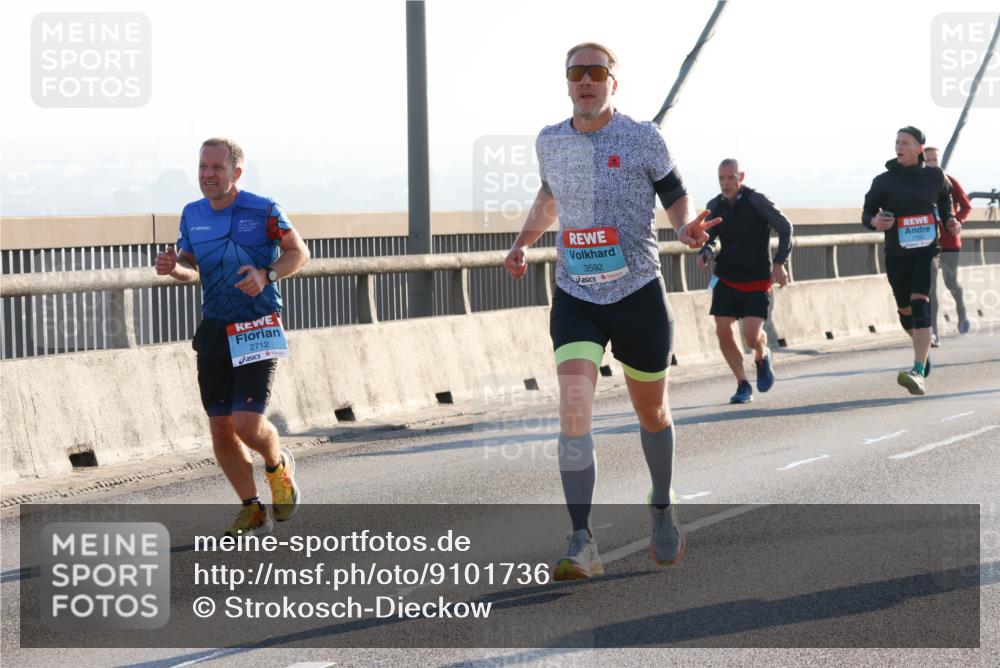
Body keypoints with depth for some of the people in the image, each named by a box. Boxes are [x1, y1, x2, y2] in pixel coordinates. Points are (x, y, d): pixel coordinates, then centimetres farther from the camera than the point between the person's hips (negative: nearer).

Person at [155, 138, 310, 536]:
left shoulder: (262, 210, -8)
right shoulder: (192, 215, 7)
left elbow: (299, 252, 1)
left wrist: (266, 275, -17)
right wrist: (174, 268, -5)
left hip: (258, 330, -5)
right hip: (214, 333, 5)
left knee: (248, 424, -15)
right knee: (221, 432, 3)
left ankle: (278, 465, 20)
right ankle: (253, 512, 19)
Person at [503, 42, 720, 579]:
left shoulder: (643, 139, -5)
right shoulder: (549, 142, 5)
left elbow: (675, 196, 3)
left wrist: (687, 228, -18)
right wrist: (524, 242, 13)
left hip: (638, 294, -1)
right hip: (574, 297, 1)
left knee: (651, 413, 14)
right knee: (573, 408, -19)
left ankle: (662, 506, 43)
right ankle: (582, 544, -21)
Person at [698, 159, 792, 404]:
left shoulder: (757, 201, -10)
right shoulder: (714, 206, 3)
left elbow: (785, 228, -4)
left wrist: (779, 263, -13)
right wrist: (706, 252, -6)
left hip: (757, 282, -4)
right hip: (726, 280, 4)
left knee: (752, 335, -14)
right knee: (723, 333, -4)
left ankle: (762, 356, 23)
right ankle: (743, 385, 12)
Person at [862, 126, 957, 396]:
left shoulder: (935, 176, 1)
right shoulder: (884, 181, -4)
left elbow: (945, 197, 22)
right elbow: (867, 213, 2)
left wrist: (949, 220, 4)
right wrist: (875, 221, -21)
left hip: (926, 252, -2)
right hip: (896, 255, 2)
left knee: (920, 305, -21)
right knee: (905, 311, 15)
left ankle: (919, 373, -31)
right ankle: (923, 347, 49)